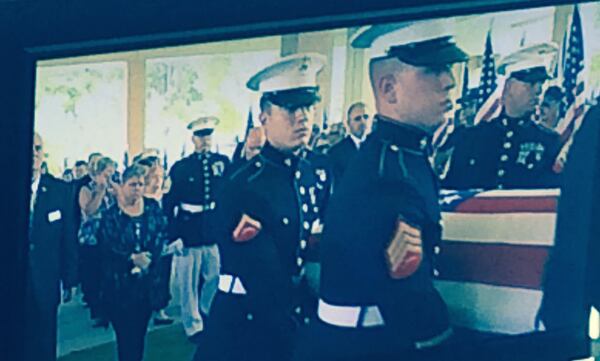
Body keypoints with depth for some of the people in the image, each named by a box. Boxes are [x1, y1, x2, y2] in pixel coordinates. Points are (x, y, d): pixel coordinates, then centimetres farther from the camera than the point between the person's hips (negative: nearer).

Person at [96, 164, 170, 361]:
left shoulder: (153, 208, 7)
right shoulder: (111, 215, -2)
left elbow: (162, 234, -2)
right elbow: (107, 248, -9)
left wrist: (148, 256, -17)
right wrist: (132, 258, -21)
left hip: (147, 283, 3)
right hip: (121, 285, -3)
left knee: (139, 334, 9)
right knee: (126, 336, -3)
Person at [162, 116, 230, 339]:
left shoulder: (223, 162, 7)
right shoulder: (180, 167, 1)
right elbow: (168, 203, 1)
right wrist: (169, 234, -4)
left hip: (216, 231, 2)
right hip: (189, 234, -2)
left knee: (216, 278, 10)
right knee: (189, 283, 3)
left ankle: (206, 311, 36)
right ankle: (193, 325, 17)